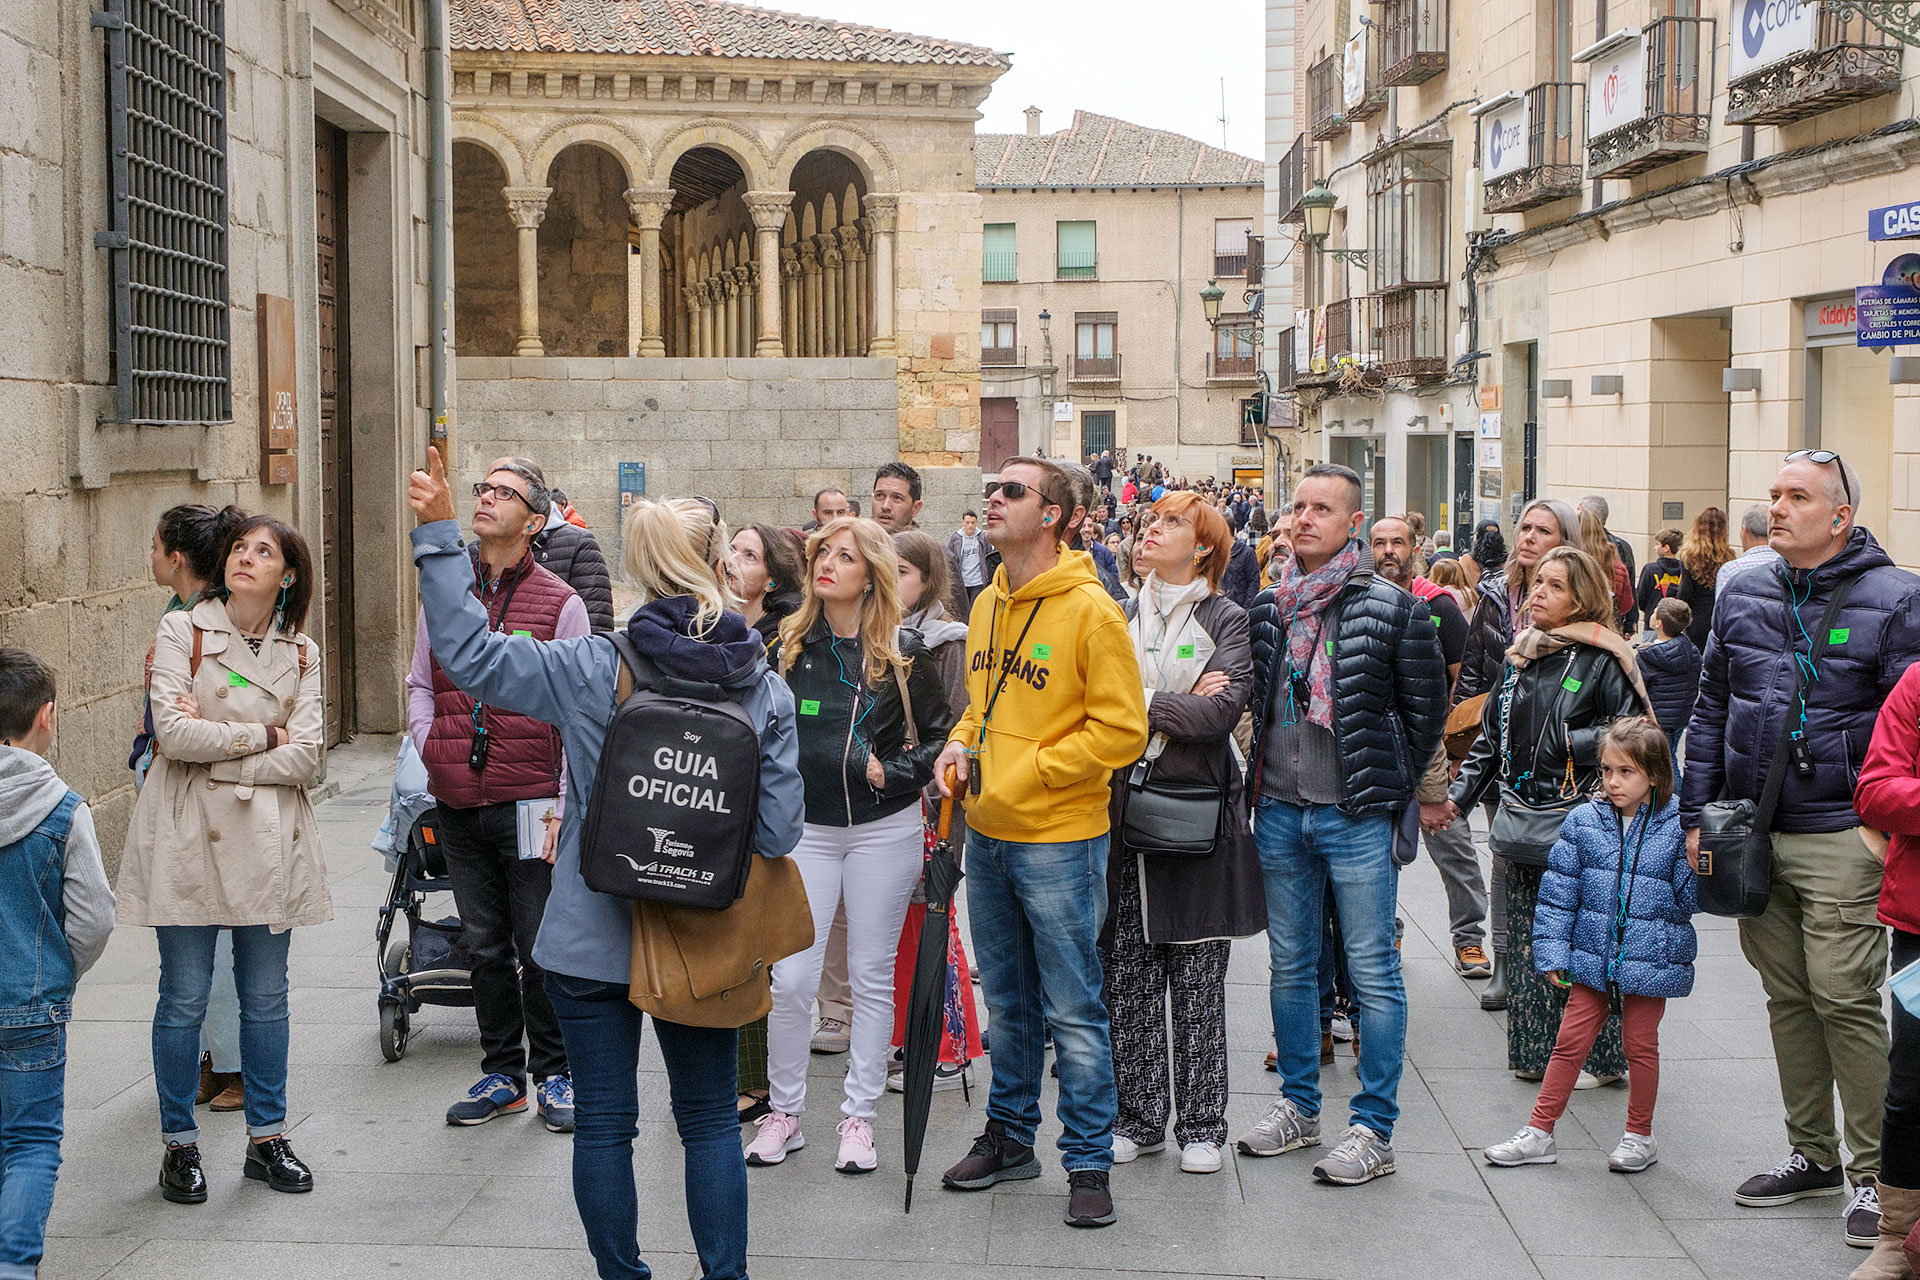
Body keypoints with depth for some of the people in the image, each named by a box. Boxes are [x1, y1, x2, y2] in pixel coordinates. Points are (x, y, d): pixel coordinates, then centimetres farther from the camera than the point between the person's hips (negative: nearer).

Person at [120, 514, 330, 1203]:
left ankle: (267, 1137, 21)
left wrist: (215, 747, -10)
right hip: (189, 835, -3)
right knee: (184, 997, 2)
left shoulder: (301, 653, 8)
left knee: (266, 996, 9)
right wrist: (263, 736, -8)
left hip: (268, 837, 3)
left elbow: (304, 758, -4)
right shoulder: (182, 630, 0)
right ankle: (179, 1145, 15)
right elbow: (173, 732, -13)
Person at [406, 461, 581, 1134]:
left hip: (529, 803, -4)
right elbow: (421, 684, 19)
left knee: (540, 946, 1)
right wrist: (433, 750, 3)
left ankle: (553, 1075, 16)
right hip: (458, 803, 4)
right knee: (484, 945, 12)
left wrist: (564, 805, -8)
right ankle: (502, 1073, 23)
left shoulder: (560, 603, -3)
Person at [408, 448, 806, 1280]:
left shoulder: (593, 671, -12)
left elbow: (468, 654, -9)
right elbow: (777, 832, -6)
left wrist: (438, 534, -4)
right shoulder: (766, 690, -7)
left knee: (603, 1124, 10)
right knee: (710, 1120, 15)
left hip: (593, 939, -2)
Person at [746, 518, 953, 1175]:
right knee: (791, 977, -3)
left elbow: (940, 735, 3)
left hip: (883, 830, -1)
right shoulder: (789, 646, 3)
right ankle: (785, 1110, 13)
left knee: (872, 974, 6)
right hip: (806, 827, 1)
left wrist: (891, 771, -9)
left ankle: (859, 1115, 16)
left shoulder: (902, 652, -1)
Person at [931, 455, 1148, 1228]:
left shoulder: (1089, 610, -13)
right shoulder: (988, 605, 9)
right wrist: (961, 745, 4)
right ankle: (1009, 1136, 31)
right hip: (987, 832, 7)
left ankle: (1088, 1164, 11)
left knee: (1073, 1012, 1)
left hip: (1058, 838, -7)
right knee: (1006, 1002, 18)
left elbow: (1122, 730, -15)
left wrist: (1030, 772, -17)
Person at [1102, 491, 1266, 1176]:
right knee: (1127, 977, 4)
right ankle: (1138, 1119, 16)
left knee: (1198, 982, 2)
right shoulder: (1121, 618, 13)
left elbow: (1221, 711, -14)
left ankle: (1202, 1127, 13)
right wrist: (1178, 706, -11)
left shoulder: (1227, 620, 1)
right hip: (1123, 813, 3)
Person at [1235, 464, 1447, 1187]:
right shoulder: (1268, 607, 8)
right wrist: (1264, 775, 11)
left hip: (1356, 817, -5)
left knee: (1372, 973, 0)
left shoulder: (1391, 608, -6)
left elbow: (1427, 708, 0)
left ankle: (1375, 1129, 6)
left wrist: (1389, 788, 1)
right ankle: (1299, 1106, 27)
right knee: (1290, 965, 14)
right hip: (1279, 810, 5)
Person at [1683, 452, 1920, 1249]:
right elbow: (1710, 711, 15)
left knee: (1845, 998, -6)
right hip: (1754, 832, 5)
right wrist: (1696, 815, 10)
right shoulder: (1742, 596, 10)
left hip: (1842, 836, -5)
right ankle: (1811, 1155, 25)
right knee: (1787, 997, 12)